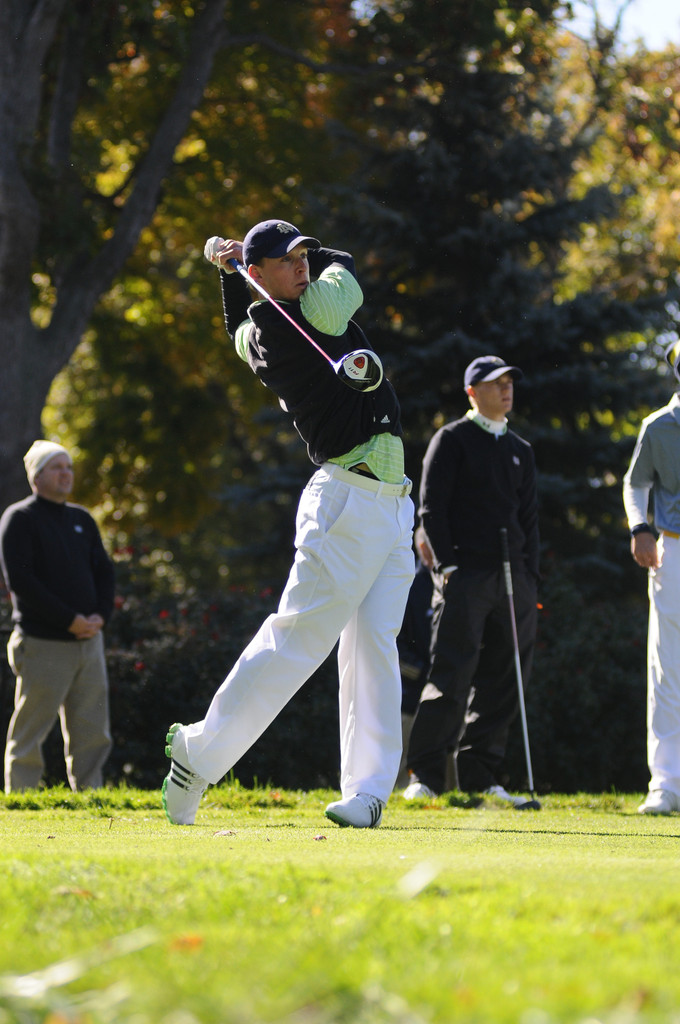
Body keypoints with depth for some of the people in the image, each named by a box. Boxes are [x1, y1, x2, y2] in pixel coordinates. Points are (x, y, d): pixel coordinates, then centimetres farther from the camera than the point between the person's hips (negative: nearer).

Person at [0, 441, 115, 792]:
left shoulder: (82, 520, 18)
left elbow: (104, 572, 18)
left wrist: (100, 615, -3)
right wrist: (70, 620, -17)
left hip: (88, 641, 7)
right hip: (43, 644, -6)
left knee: (92, 733, 5)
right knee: (29, 736, -4)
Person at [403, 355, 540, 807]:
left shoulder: (520, 450, 21)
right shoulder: (452, 440, 4)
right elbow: (432, 508, -2)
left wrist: (530, 578, 10)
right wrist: (447, 565, -12)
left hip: (512, 578, 6)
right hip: (465, 573, -6)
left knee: (501, 678, 3)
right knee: (452, 673, -12)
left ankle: (479, 775, 8)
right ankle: (425, 775, -10)